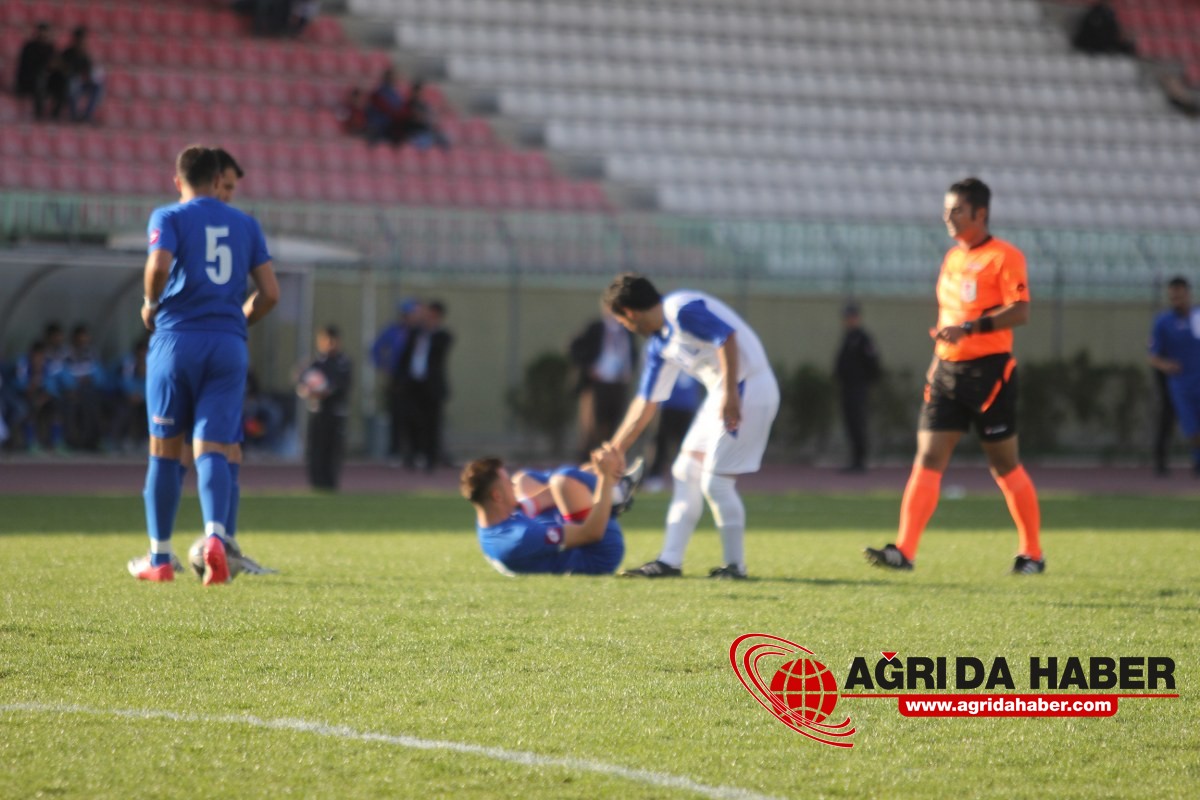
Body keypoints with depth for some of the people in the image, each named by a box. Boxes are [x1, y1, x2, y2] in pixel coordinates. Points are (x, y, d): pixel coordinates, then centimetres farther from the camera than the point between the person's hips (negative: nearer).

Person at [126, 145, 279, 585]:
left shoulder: (169, 217, 3)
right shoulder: (246, 224, 14)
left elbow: (158, 265, -17)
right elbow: (270, 292, 9)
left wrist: (151, 305, 1)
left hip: (176, 339, -2)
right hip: (229, 346, 2)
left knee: (164, 451, 9)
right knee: (211, 451, -4)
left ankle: (159, 558, 14)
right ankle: (215, 536, -31)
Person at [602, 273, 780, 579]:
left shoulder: (682, 310, -14)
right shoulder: (658, 345, 14)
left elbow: (727, 337, -24)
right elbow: (645, 403, 19)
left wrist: (730, 393, -26)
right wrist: (613, 452, 19)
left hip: (747, 390, -10)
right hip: (722, 393, 10)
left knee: (716, 480, -8)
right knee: (687, 471, 11)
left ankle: (735, 564, 3)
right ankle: (670, 560, 15)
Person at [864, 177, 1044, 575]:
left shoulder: (1004, 257, -9)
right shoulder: (953, 258, 16)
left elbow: (1020, 311, -19)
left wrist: (970, 328, -28)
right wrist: (937, 359, 21)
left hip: (989, 370, -7)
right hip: (948, 371, 7)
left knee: (1004, 464, 2)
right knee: (928, 457, -4)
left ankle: (1032, 554, 15)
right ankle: (904, 550, -11)